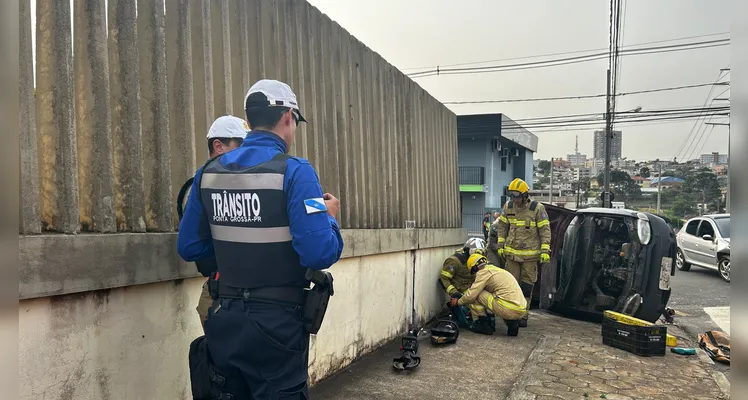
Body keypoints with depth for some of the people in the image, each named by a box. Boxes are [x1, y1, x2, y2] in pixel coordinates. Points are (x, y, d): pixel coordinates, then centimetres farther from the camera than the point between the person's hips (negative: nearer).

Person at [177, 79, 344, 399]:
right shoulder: (294, 172, -16)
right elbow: (321, 254, -23)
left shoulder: (209, 173, 2)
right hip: (276, 325, -6)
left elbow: (189, 248, 7)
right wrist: (329, 217, -3)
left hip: (224, 321, 6)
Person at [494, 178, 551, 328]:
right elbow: (502, 227, 12)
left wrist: (545, 250, -11)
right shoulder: (508, 207, 3)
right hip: (511, 253, 3)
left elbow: (545, 230, -6)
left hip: (530, 255, -3)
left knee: (527, 286, 5)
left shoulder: (537, 208, -9)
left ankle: (523, 315, 13)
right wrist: (500, 246, 9)